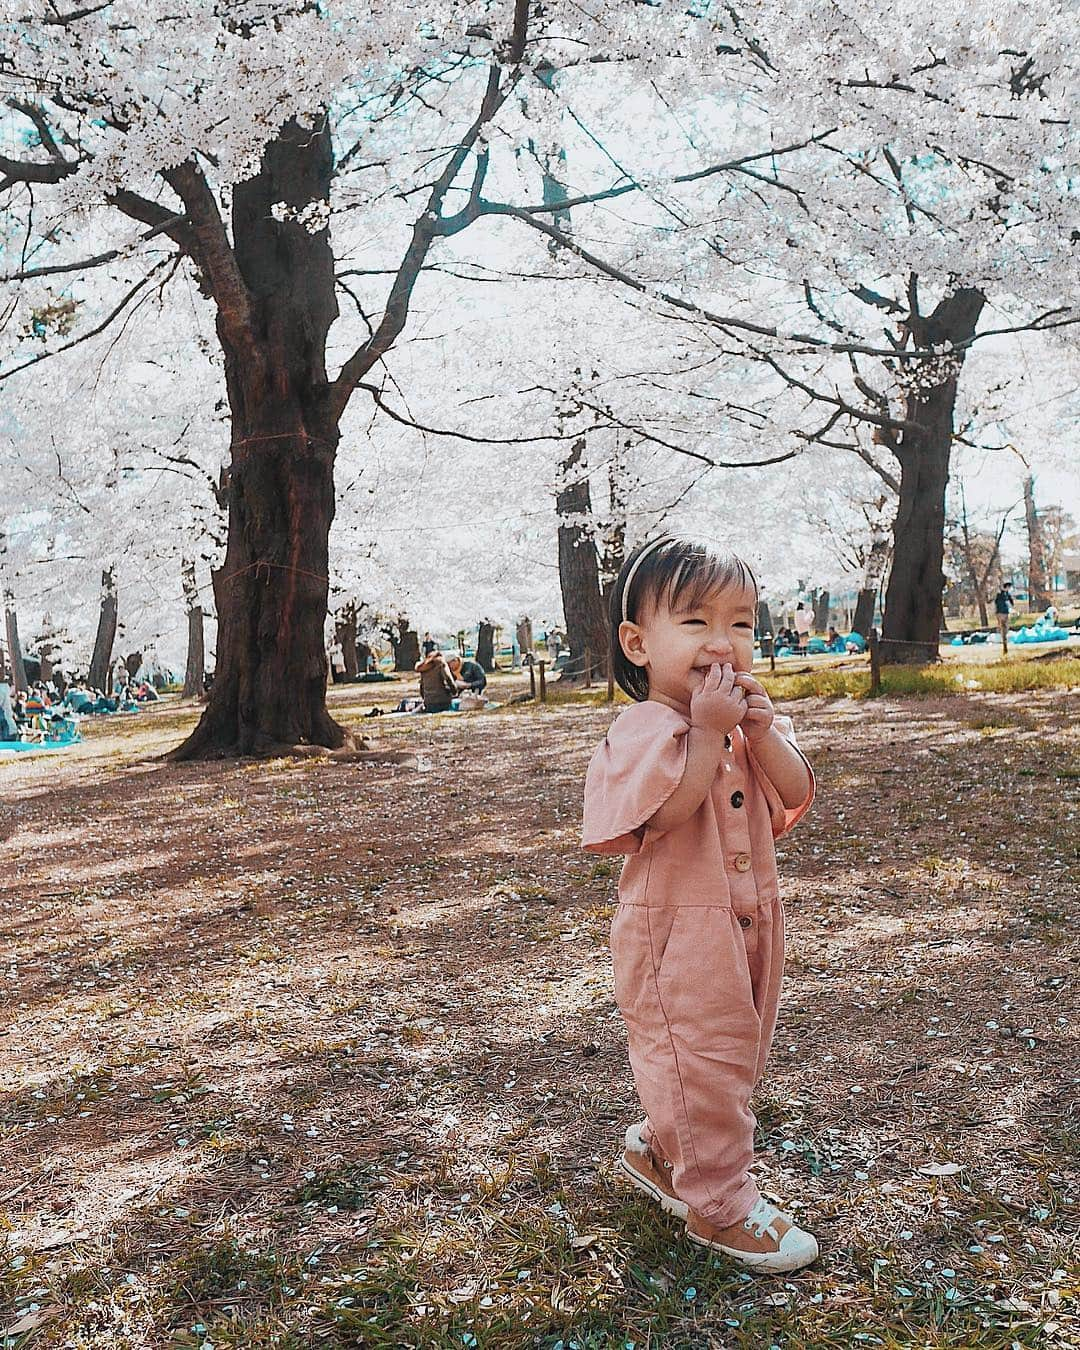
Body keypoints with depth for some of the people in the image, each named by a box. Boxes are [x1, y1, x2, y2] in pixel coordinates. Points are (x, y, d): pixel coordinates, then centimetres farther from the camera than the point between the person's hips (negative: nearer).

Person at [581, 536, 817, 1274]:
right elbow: (667, 814, -31)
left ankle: (658, 1149, 42)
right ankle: (720, 1203, 23)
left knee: (738, 1053, 21)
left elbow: (794, 797, -6)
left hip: (751, 920, 8)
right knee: (702, 1062, 3)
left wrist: (760, 732, -21)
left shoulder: (755, 722, 4)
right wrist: (710, 731, -31)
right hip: (678, 931, -8)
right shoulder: (644, 730, -20)